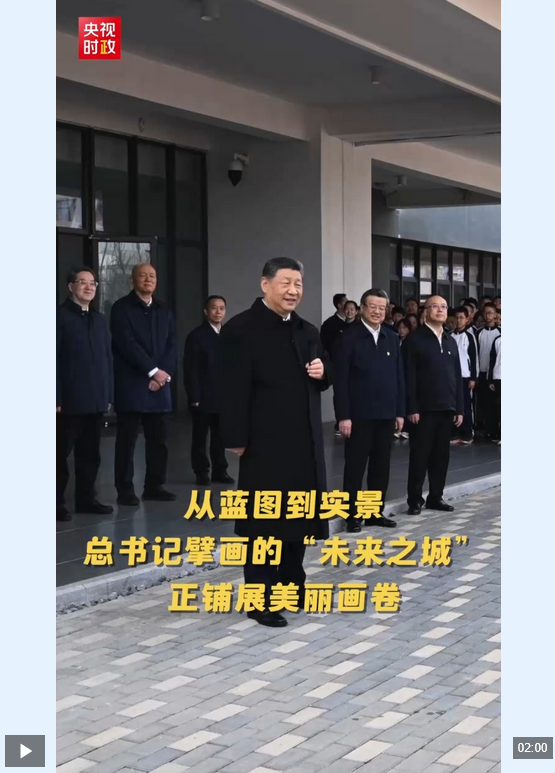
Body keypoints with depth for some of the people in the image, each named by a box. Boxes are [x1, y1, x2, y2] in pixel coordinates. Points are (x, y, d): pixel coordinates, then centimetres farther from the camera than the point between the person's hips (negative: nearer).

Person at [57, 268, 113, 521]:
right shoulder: (60, 316, -5)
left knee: (90, 453, 11)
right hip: (70, 400, -6)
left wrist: (108, 394, 9)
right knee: (61, 453, 1)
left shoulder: (99, 319, 15)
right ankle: (57, 503, 7)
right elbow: (53, 358, -11)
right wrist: (56, 398, -16)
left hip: (95, 399, 6)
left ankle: (86, 499, 19)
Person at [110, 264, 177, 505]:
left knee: (159, 440, 6)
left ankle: (154, 486, 15)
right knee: (127, 440, -2)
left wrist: (164, 373, -7)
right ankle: (125, 490, 2)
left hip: (159, 385, 5)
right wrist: (153, 371, -14)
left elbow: (172, 346, 9)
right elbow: (127, 343, -12)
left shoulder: (164, 311, 16)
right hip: (131, 385, -5)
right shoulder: (122, 308, -1)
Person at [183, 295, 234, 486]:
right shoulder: (196, 336, -3)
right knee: (200, 437, 4)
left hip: (224, 397, 4)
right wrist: (194, 397, -13)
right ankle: (202, 472, 12)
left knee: (220, 436, 8)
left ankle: (220, 470, 16)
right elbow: (190, 369, -7)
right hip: (203, 397, -4)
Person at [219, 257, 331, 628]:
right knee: (264, 520, -1)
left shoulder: (308, 330, 14)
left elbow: (322, 380, 23)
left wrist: (323, 372, -1)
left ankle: (293, 586, 28)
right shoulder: (241, 329, -9)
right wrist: (236, 439, -17)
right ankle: (261, 599, 6)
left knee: (299, 515, 14)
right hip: (265, 441, -7)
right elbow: (234, 389, -13)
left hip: (305, 439, 7)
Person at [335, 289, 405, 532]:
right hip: (359, 414, -5)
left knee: (381, 466, 10)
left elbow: (399, 376, 12)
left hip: (386, 414, 5)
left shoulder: (392, 338, 10)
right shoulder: (349, 338, -5)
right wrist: (343, 415, -13)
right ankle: (353, 515, 10)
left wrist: (400, 411, 7)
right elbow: (341, 379, -8)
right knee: (355, 466, 2)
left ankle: (376, 512, 19)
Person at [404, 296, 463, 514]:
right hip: (424, 408, -5)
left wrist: (459, 408, 10)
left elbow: (457, 376, 15)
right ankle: (415, 499, 8)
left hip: (446, 408, 5)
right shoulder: (414, 339, -3)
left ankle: (436, 496, 17)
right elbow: (409, 377, -8)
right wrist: (411, 408, -14)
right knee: (420, 455, 0)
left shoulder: (451, 341, 15)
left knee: (441, 455, 8)